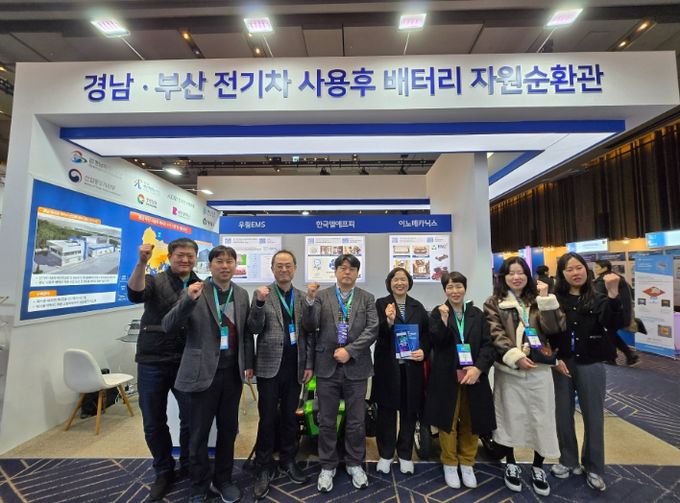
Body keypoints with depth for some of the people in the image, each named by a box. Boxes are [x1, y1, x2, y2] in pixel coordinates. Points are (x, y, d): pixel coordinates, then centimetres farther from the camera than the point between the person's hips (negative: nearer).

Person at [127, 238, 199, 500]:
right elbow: (135, 294, -24)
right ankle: (163, 472, 36)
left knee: (191, 419, 10)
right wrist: (142, 262, -37)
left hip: (187, 363, 1)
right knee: (153, 423, 13)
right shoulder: (155, 281, -1)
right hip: (152, 362, 0)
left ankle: (188, 467, 36)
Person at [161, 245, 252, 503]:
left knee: (228, 429, 15)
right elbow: (168, 325, -15)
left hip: (232, 371, 4)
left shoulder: (242, 294, 5)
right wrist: (188, 299, -30)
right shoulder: (195, 292, -8)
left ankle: (222, 480, 36)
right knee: (199, 432, 10)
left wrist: (248, 363, 7)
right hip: (204, 371, -3)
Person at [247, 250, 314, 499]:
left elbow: (308, 333, 6)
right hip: (270, 366, -2)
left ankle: (288, 461, 33)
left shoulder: (303, 297, 5)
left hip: (295, 366, 3)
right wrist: (260, 303, -25)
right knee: (268, 418, 6)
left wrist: (309, 364, 2)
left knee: (290, 416, 15)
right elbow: (254, 329, -10)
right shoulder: (262, 294, -3)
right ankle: (264, 468, 25)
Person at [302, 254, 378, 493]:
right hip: (327, 366, 0)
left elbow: (372, 330, -6)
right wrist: (310, 300, -24)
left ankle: (355, 464, 35)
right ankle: (327, 467, 32)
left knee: (356, 421, 13)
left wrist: (349, 350, -16)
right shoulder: (322, 295, 1)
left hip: (356, 367, 1)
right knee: (326, 422, 12)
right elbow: (310, 326, -8)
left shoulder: (367, 299, 3)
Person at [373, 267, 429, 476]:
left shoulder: (418, 307, 7)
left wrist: (423, 351, -8)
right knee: (386, 410, 9)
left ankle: (405, 455, 31)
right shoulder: (381, 304, -3)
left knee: (409, 411, 12)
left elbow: (426, 334, 9)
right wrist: (388, 322, -29)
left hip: (411, 367, 3)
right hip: (388, 366, -2)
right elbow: (377, 334, -11)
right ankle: (385, 454, 28)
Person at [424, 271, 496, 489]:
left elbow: (488, 345, 0)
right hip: (447, 377, -2)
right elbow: (435, 343, -11)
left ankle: (467, 464, 32)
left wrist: (478, 368, -14)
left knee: (471, 422, 13)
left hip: (473, 375, 2)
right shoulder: (437, 313, -1)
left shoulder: (477, 314, 5)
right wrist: (443, 320, -24)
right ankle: (449, 464, 28)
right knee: (448, 421, 8)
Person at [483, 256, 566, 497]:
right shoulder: (494, 303, 0)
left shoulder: (537, 300, 8)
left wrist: (546, 298, -11)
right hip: (508, 369, -2)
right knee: (509, 416, 11)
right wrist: (516, 356, -20)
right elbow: (496, 335, -9)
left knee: (541, 418, 10)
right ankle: (510, 464, 32)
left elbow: (554, 328, -6)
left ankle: (538, 467, 32)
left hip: (539, 369, 2)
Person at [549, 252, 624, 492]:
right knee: (563, 413, 12)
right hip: (561, 364, 1)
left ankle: (593, 468, 30)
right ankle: (569, 460, 32)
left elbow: (615, 325, -17)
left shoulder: (598, 299, -1)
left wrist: (613, 295, -26)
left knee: (593, 416, 11)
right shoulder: (554, 299, -2)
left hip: (590, 365, 0)